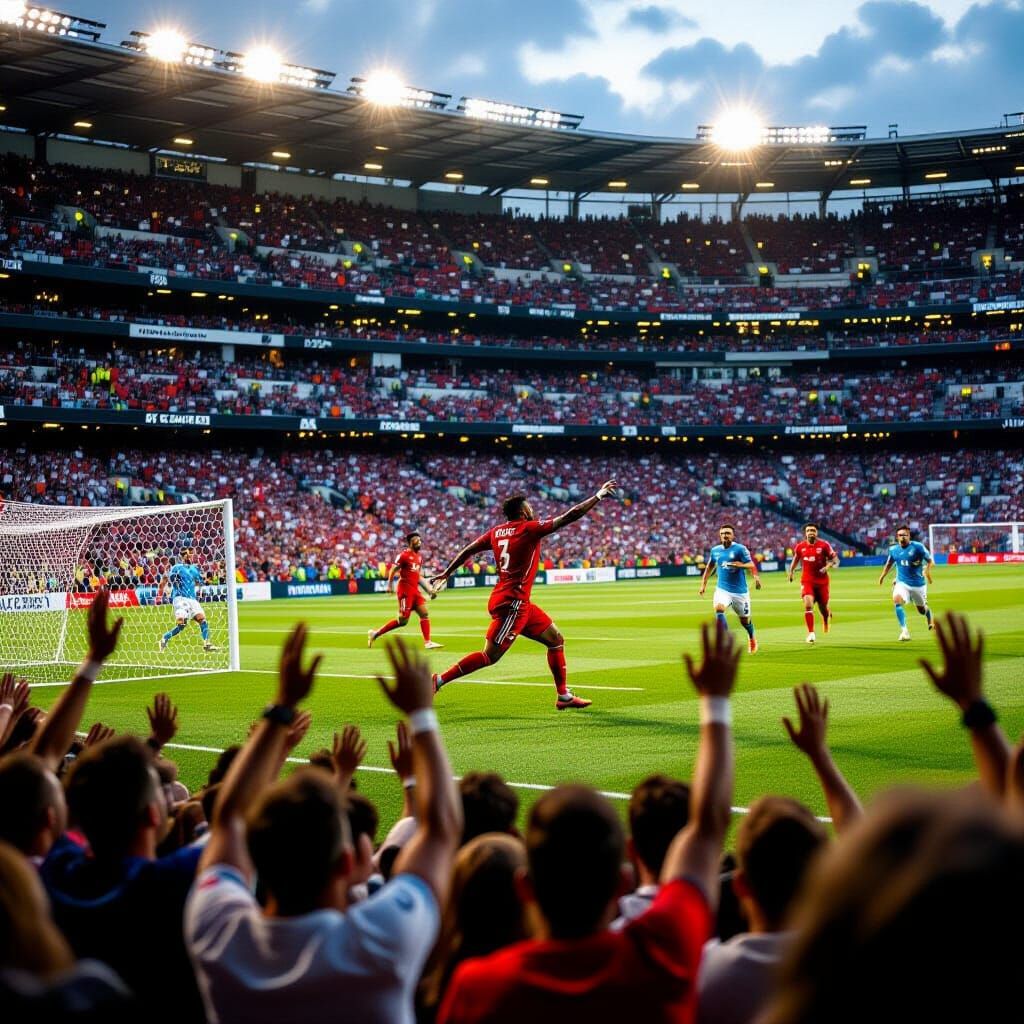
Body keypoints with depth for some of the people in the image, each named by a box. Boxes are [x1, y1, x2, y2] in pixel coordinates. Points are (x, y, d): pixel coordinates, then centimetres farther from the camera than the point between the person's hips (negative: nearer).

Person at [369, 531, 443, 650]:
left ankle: (427, 642, -3)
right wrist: (389, 585, -20)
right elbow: (393, 570, -10)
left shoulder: (419, 557, 16)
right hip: (405, 590, -8)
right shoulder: (405, 555, -9)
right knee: (403, 620, -8)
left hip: (415, 590, 8)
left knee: (424, 614, -3)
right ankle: (375, 633, 2)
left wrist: (429, 590, 17)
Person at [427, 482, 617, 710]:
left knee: (556, 640, 14)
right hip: (512, 603, -10)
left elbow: (468, 550, 14)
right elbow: (569, 517, -13)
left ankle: (564, 696, 17)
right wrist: (598, 496, -4)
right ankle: (440, 680, -3)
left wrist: (446, 573, 26)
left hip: (520, 604, 10)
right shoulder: (529, 529, -11)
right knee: (490, 656, -6)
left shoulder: (496, 532, 9)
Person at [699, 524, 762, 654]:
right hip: (722, 589, 2)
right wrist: (703, 583, 19)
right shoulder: (715, 550, 5)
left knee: (745, 620, 10)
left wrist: (741, 565, -36)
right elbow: (710, 567, 22)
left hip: (740, 590, -2)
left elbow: (751, 565, -16)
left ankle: (751, 638, 43)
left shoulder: (740, 549, -9)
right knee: (718, 608, -28)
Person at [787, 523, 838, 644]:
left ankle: (828, 616, 51)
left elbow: (835, 559, -5)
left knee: (823, 607, 11)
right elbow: (796, 558, 20)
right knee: (808, 604, -20)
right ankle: (811, 633, -15)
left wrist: (828, 566, -23)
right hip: (807, 580, 0)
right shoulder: (800, 547, 0)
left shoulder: (824, 545, -8)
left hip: (822, 580, 0)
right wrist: (791, 571, 15)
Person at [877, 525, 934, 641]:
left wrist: (927, 570, -25)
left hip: (918, 584, -1)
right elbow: (889, 563, 18)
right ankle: (904, 630, -28)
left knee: (922, 610, 15)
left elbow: (929, 560, -7)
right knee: (897, 600, -29)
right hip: (902, 583, 2)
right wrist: (883, 575, 10)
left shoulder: (917, 547, -13)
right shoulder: (893, 549, -1)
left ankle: (930, 621, 53)